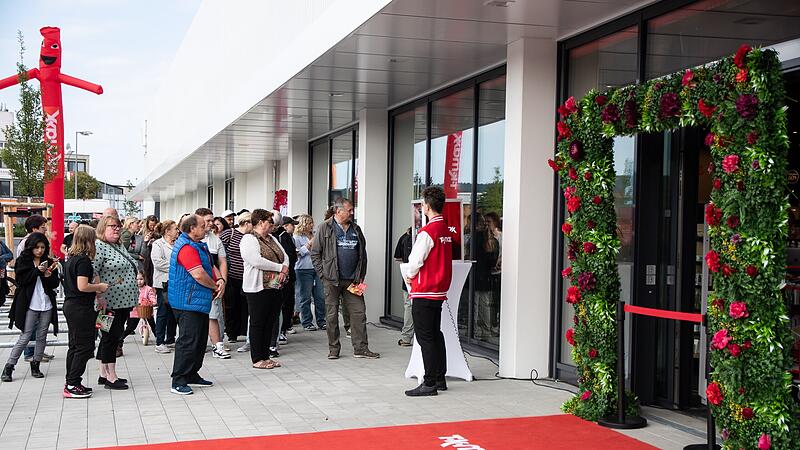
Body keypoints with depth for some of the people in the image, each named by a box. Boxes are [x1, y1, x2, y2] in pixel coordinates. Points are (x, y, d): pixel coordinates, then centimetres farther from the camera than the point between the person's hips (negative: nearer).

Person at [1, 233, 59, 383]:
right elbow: (21, 280, -11)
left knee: (42, 337, 7)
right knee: (25, 337, -5)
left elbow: (55, 284, 5)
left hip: (47, 304, 4)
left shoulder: (49, 262, 8)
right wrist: (37, 271, -19)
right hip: (30, 305, -4)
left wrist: (48, 275, -14)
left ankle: (35, 365, 17)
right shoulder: (23, 261, 1)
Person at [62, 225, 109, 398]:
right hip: (81, 308, -10)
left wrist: (95, 289, 13)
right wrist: (99, 287, -10)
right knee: (84, 347, -2)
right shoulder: (84, 260, -17)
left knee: (74, 345, 16)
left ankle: (70, 383, 22)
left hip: (70, 304, 10)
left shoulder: (71, 258, 11)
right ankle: (72, 385, 0)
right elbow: (82, 286, -24)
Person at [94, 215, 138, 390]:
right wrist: (99, 297, -24)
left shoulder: (120, 247, 16)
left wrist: (132, 298, 21)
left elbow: (130, 269, 25)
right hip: (109, 302, -9)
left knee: (111, 338, 13)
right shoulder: (98, 246, -12)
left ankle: (104, 374, 21)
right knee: (110, 337, -4)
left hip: (123, 302, 9)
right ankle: (111, 377, 1)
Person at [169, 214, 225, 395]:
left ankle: (192, 375, 26)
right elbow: (199, 275, -25)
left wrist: (220, 280, -4)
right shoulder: (187, 247, -18)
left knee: (200, 341, 16)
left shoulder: (200, 245, 16)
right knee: (188, 341, -10)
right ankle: (178, 382, -5)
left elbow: (211, 266, 17)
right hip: (189, 303, -11)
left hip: (200, 303, 11)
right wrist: (216, 286, -9)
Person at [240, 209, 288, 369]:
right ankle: (257, 359, 6)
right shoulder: (249, 239, -9)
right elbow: (257, 261, -21)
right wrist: (280, 267, -14)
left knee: (270, 323, 11)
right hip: (258, 288, -8)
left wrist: (284, 271, -6)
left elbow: (285, 256, 16)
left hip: (275, 287, 8)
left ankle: (265, 356, 19)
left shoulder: (272, 239, 18)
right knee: (257, 323, 0)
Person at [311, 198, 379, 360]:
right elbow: (315, 254, -1)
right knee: (332, 315, 3)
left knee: (359, 312, 0)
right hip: (332, 280, -4)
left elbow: (362, 254, 17)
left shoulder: (356, 229, 13)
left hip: (352, 280, 4)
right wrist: (323, 274, -8)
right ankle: (333, 349, 13)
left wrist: (360, 276, 8)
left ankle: (361, 348, 6)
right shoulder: (325, 228, -1)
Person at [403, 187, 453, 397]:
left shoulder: (427, 232, -18)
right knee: (436, 334, 16)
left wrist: (409, 276, 3)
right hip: (440, 290, 9)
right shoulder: (446, 231, 9)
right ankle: (440, 379, 22)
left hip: (424, 292, -9)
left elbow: (416, 261, -18)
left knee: (425, 337, -4)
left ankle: (429, 383, -3)